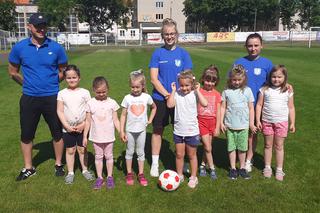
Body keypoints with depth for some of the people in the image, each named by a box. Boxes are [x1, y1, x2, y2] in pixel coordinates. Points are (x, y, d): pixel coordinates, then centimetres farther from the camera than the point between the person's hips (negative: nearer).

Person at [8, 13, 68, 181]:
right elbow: (12, 72, 11)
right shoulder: (19, 47, -2)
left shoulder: (56, 47, -4)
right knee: (26, 134, 9)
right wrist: (28, 84, 9)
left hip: (52, 97, -1)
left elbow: (64, 71, 8)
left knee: (57, 132, 8)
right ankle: (28, 168, 27)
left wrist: (50, 83, 6)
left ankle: (59, 165, 26)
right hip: (29, 98, 1)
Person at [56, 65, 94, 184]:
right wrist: (67, 126, -12)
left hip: (82, 128, 0)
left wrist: (83, 124, -13)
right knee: (70, 150, 11)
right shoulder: (62, 93, -2)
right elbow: (60, 111, -4)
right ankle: (70, 172, 23)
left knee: (82, 149, 11)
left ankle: (85, 170, 26)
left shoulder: (85, 92, -4)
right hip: (67, 128, 1)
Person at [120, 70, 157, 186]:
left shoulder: (146, 97, -5)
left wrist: (150, 120, 6)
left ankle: (141, 174, 20)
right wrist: (121, 131, -8)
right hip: (130, 130, -1)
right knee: (129, 152, 12)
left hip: (141, 129, 1)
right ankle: (129, 173, 24)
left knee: (141, 152, 10)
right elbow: (123, 115, -5)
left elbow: (154, 107, 15)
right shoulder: (127, 98, -9)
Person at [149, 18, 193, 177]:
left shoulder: (183, 53, 2)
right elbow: (154, 78, -5)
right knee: (157, 130, 7)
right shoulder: (158, 53, 0)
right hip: (160, 98, 0)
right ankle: (154, 164, 22)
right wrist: (166, 94, -14)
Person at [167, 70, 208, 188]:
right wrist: (173, 90, -15)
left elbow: (205, 104, -25)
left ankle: (193, 177, 29)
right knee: (179, 155, 15)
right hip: (178, 131, 2)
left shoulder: (194, 94, -9)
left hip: (192, 131, -2)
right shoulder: (177, 94, -4)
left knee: (192, 155, 13)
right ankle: (179, 175, 34)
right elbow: (170, 104, -19)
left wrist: (197, 90, -19)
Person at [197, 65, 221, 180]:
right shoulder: (199, 92, -4)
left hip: (212, 122, 2)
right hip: (201, 121, -2)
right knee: (208, 147, -3)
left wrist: (217, 127, 1)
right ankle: (212, 168, 13)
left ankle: (202, 165, 30)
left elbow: (218, 112, 2)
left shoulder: (217, 94, 1)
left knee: (207, 146, 10)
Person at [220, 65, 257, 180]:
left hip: (243, 125, 0)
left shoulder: (247, 90, 0)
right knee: (231, 147, 8)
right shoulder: (226, 91, -1)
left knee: (242, 148, 9)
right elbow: (223, 107, 2)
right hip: (230, 125, 0)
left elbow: (251, 108, 4)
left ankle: (242, 168, 24)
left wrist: (252, 123, 3)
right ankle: (233, 168, 21)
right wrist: (221, 122, -1)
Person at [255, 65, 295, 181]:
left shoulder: (288, 91, 0)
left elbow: (291, 108, 4)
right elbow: (259, 105, -1)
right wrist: (258, 120, -5)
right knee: (268, 145, 11)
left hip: (281, 122, 0)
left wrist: (292, 123, 2)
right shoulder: (265, 90, -3)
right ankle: (267, 167, 24)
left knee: (279, 146, 7)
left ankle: (279, 170, 18)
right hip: (267, 122, 0)